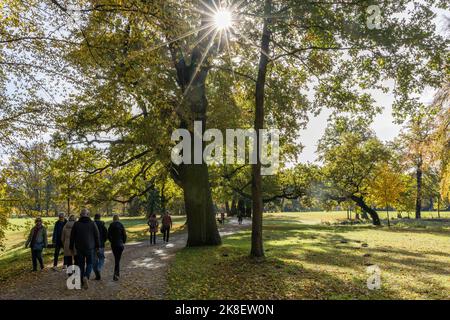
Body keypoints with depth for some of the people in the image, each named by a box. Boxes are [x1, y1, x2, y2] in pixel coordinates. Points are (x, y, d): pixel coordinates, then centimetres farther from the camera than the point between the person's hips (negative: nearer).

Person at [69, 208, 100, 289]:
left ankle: (82, 282, 15)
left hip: (79, 248, 1)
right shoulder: (92, 224, -4)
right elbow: (97, 236, -1)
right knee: (89, 263, 9)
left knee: (80, 264, 11)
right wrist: (97, 246, 8)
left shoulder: (76, 224, -1)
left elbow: (72, 237, 4)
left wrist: (71, 247, 13)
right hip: (90, 248, -1)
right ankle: (86, 277, -15)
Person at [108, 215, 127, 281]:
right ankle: (116, 274, -14)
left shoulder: (111, 226, -3)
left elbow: (108, 235, -2)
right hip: (120, 244, -2)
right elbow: (124, 235, -6)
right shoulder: (121, 225, -7)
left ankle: (117, 273, 26)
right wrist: (123, 242, 10)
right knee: (118, 259, -1)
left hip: (113, 244, 2)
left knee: (116, 258, 17)